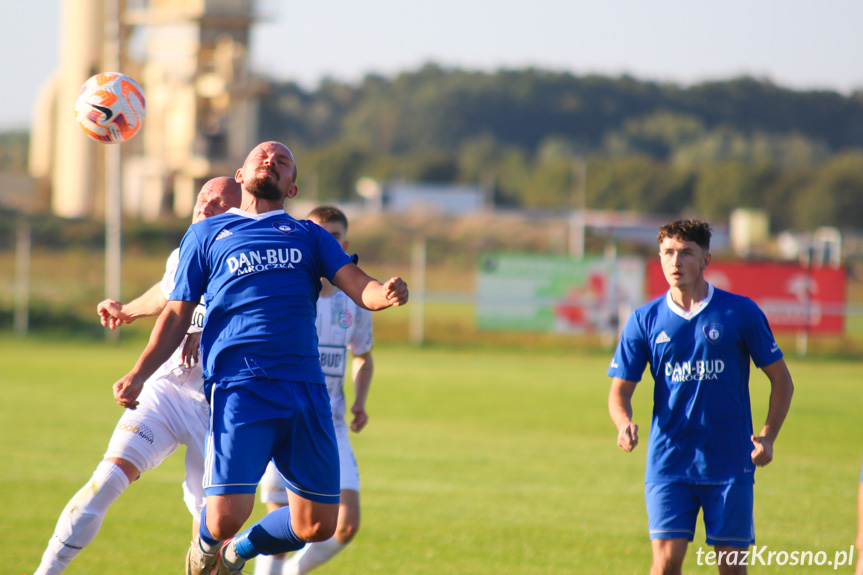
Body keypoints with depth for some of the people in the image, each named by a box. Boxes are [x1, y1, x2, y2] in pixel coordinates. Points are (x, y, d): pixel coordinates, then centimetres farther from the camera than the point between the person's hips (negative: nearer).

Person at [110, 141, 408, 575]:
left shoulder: (310, 236, 20)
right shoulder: (206, 234, 17)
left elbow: (359, 287, 7)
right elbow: (177, 315, 16)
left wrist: (388, 294, -17)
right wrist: (138, 374, 3)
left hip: (306, 388, 3)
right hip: (239, 388, -3)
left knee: (318, 526, 0)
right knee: (226, 515, -18)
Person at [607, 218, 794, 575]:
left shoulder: (740, 313, 0)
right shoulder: (645, 321, 4)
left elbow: (781, 380, 6)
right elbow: (619, 391, 7)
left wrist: (768, 437, -7)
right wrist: (624, 424, -15)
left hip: (730, 464, -1)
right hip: (668, 464, 1)